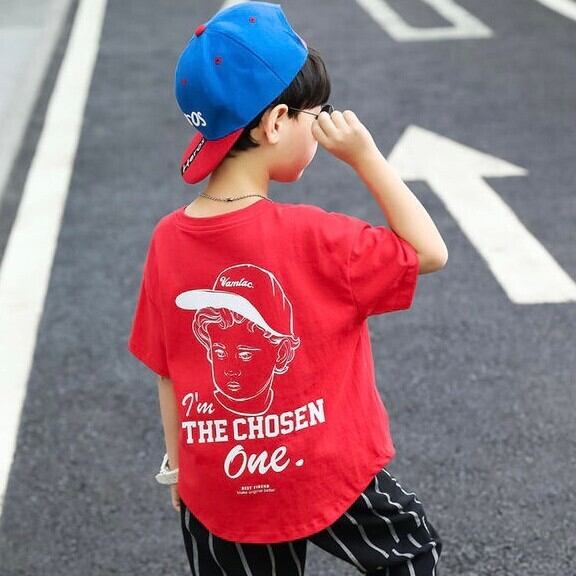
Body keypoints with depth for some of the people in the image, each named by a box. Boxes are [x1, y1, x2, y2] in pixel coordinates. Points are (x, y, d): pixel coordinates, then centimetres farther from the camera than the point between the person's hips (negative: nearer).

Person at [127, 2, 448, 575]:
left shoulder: (167, 242, -8)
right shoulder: (311, 237, -22)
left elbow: (166, 373, 1)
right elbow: (429, 252, -11)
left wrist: (178, 465, 15)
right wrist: (365, 156, -12)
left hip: (217, 491, 4)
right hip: (329, 479, -4)